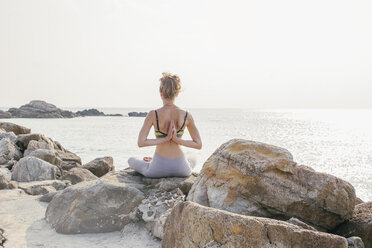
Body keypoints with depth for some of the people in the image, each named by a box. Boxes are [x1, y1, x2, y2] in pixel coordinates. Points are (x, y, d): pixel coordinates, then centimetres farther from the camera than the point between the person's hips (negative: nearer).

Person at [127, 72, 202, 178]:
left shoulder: (153, 115, -12)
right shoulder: (187, 115, -7)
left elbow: (141, 143, -18)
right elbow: (198, 145, -3)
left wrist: (165, 139, -13)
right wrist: (177, 139, -8)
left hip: (159, 170, -1)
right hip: (181, 169, 2)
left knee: (131, 160, 30)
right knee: (193, 159, 42)